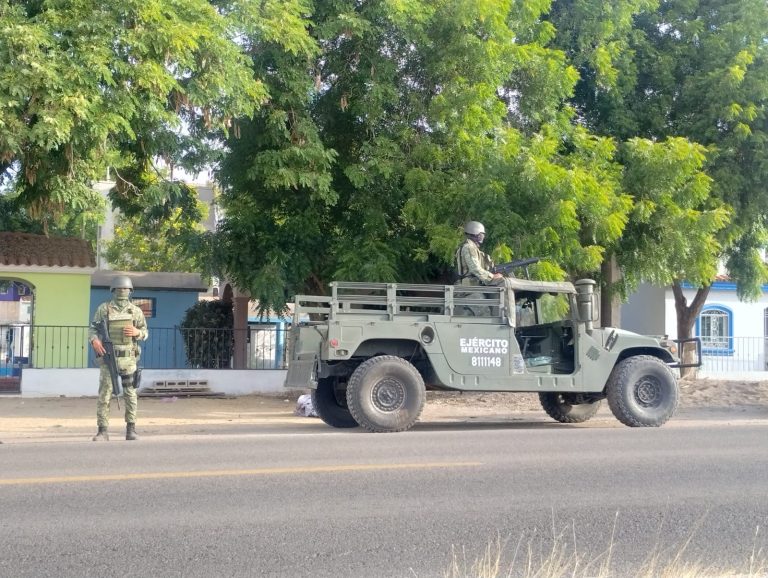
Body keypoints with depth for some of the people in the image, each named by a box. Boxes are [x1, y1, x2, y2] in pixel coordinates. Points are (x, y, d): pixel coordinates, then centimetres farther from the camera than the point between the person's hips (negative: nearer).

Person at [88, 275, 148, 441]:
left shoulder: (136, 311, 6)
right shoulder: (103, 309, 2)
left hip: (128, 358, 1)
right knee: (104, 394, -3)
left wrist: (137, 332, -12)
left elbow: (145, 333, 11)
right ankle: (103, 431, 2)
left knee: (130, 395, 2)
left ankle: (131, 430, 10)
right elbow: (93, 330, 4)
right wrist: (95, 341, -18)